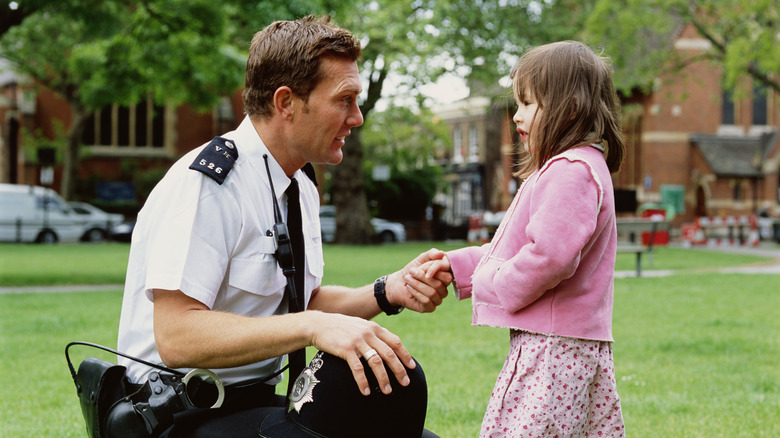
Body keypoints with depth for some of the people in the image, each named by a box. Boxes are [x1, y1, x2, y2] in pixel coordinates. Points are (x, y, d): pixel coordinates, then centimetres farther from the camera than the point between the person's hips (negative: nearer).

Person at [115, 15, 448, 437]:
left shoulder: (302, 187, 11)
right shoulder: (204, 183, -18)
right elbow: (176, 336, -26)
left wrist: (388, 292, 0)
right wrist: (314, 327, -32)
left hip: (260, 401, 8)